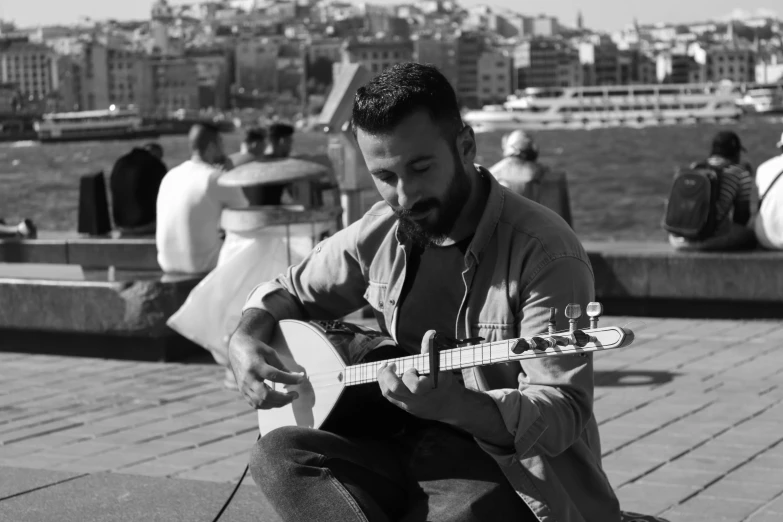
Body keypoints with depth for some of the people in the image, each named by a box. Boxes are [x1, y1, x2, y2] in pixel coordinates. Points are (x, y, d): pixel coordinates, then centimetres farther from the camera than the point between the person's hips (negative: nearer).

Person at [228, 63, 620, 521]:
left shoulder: (546, 253, -16)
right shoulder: (380, 234, 4)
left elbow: (563, 414, -20)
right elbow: (287, 291, 21)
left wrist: (452, 404, -38)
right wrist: (246, 341, -2)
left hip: (512, 474, -6)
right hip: (403, 448, 7)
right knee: (279, 453, -21)